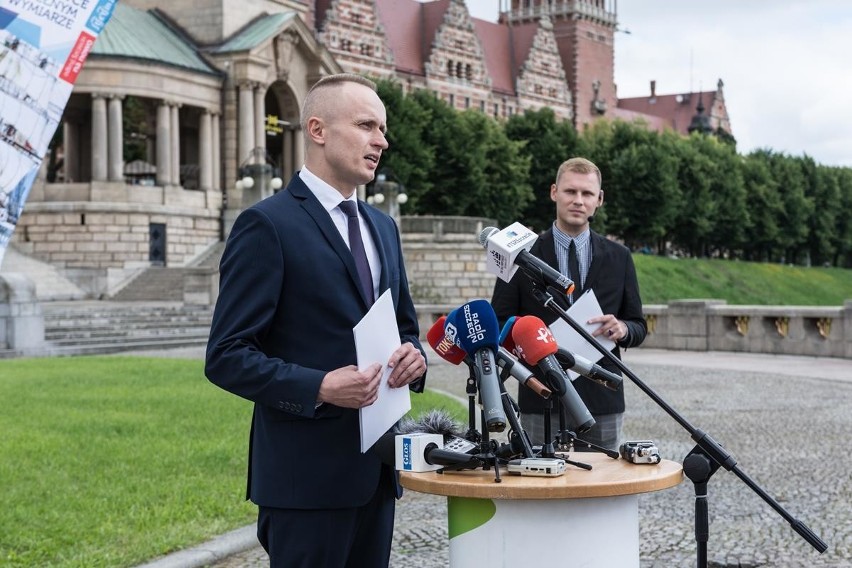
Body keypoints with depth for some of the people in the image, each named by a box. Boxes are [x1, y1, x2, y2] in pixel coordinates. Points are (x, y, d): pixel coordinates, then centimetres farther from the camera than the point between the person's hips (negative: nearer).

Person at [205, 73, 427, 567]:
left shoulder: (382, 226, 14)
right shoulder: (268, 225, -9)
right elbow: (227, 357, -12)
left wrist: (413, 356, 0)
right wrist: (319, 388, -25)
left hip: (377, 468, 7)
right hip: (308, 474, -7)